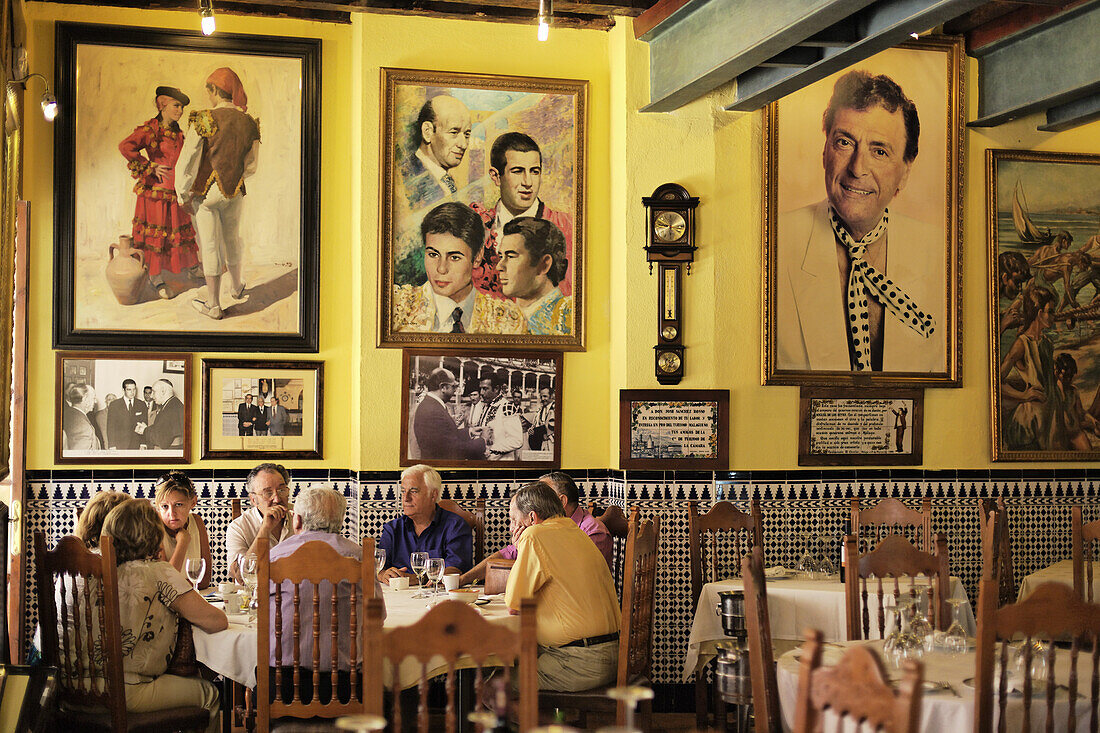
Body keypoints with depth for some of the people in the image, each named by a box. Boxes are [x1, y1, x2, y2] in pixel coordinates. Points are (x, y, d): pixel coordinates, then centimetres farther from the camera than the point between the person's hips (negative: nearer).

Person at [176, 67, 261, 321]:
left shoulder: (205, 120, -17)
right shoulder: (250, 124, -4)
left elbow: (186, 163, -15)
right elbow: (250, 167, 5)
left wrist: (183, 196, -5)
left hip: (206, 193, -4)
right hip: (235, 193, 4)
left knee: (210, 247, 4)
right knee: (232, 240, 24)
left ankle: (213, 305, 13)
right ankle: (236, 287, 44)